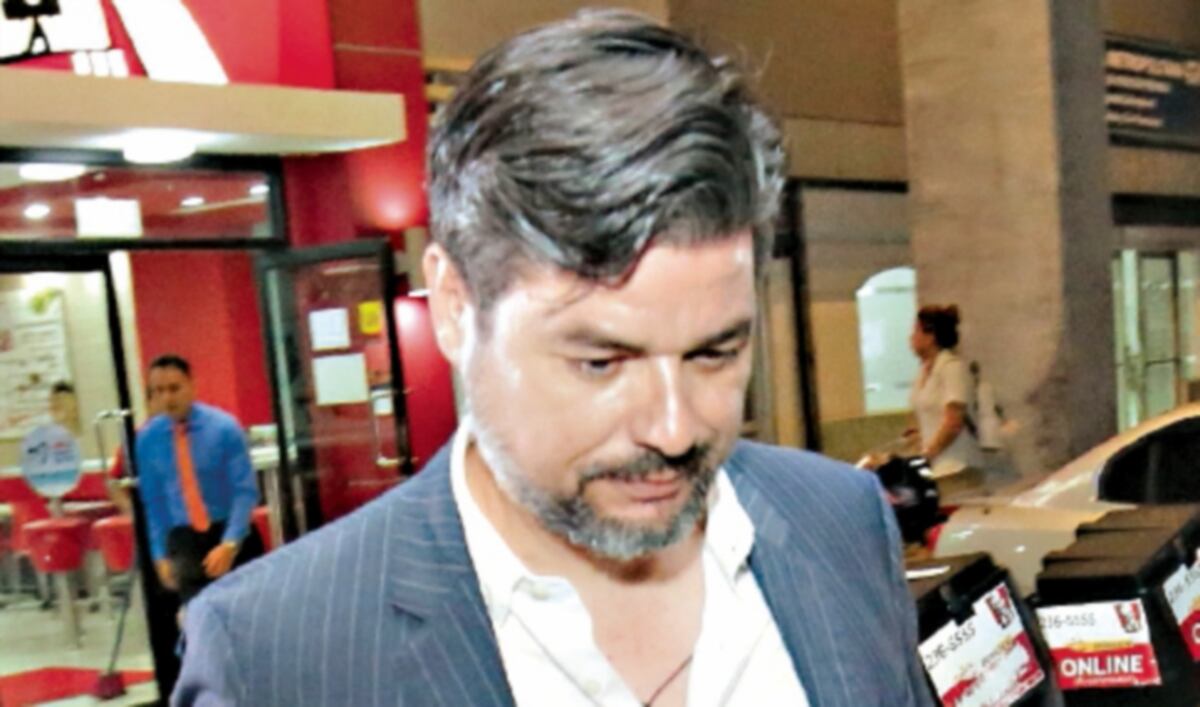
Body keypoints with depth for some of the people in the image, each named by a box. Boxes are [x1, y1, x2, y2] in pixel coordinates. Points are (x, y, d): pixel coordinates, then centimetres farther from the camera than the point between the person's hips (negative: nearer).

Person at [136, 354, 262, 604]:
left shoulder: (223, 426, -11)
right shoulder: (147, 438, -2)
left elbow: (246, 491, -13)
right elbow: (152, 501, 7)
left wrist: (229, 544, -24)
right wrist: (160, 554, 3)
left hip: (233, 535, -1)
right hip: (184, 538, 2)